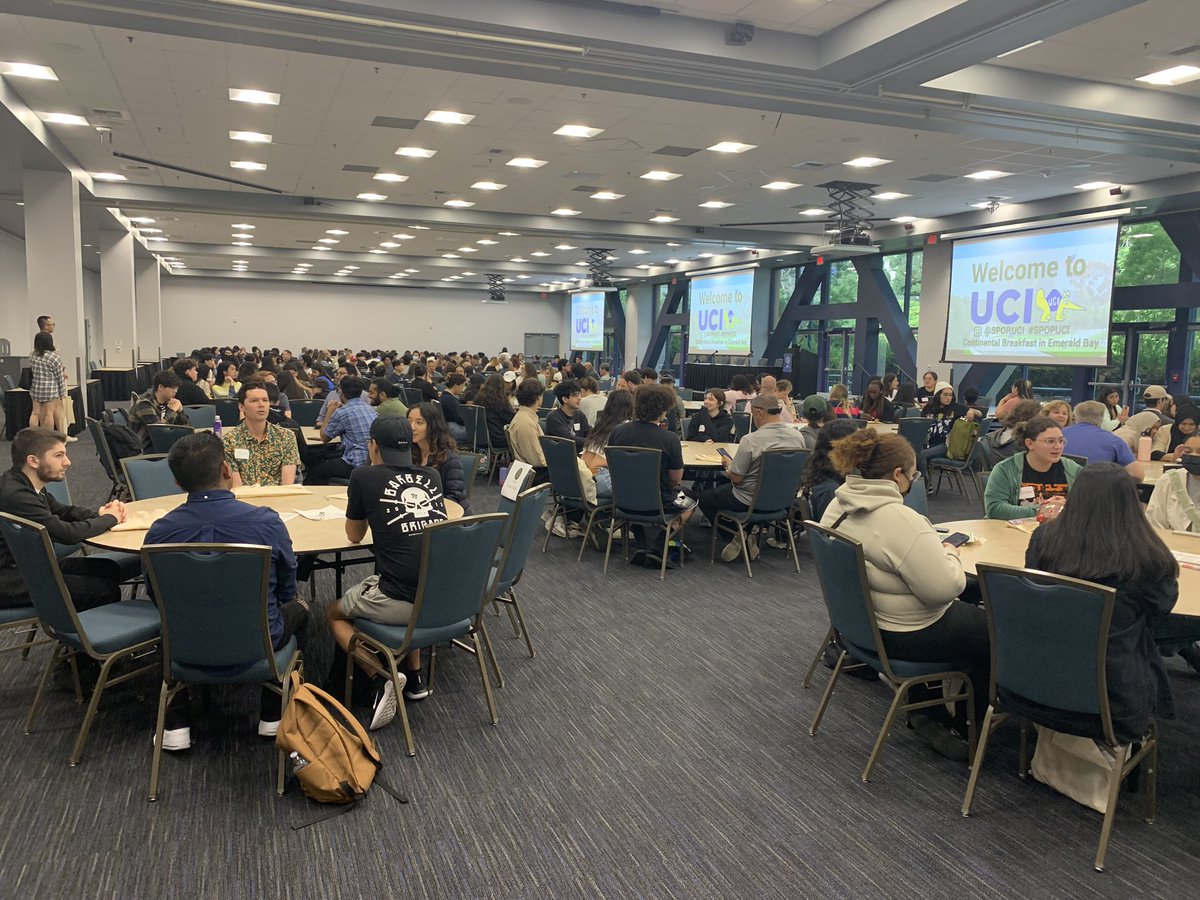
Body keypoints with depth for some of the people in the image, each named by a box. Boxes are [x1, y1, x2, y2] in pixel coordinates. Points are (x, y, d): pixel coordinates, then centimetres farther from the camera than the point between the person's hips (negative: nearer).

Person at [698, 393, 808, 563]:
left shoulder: (750, 441, -26)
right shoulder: (797, 437, -8)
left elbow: (736, 477, -20)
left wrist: (728, 464, 2)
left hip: (749, 501, -7)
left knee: (704, 499, 17)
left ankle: (738, 538, 8)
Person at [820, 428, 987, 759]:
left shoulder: (837, 506, -3)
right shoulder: (900, 520, -30)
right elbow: (944, 588, -28)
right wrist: (949, 554, -9)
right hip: (902, 636, -9)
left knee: (968, 612, 30)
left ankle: (923, 708, 33)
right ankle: (963, 728, 27)